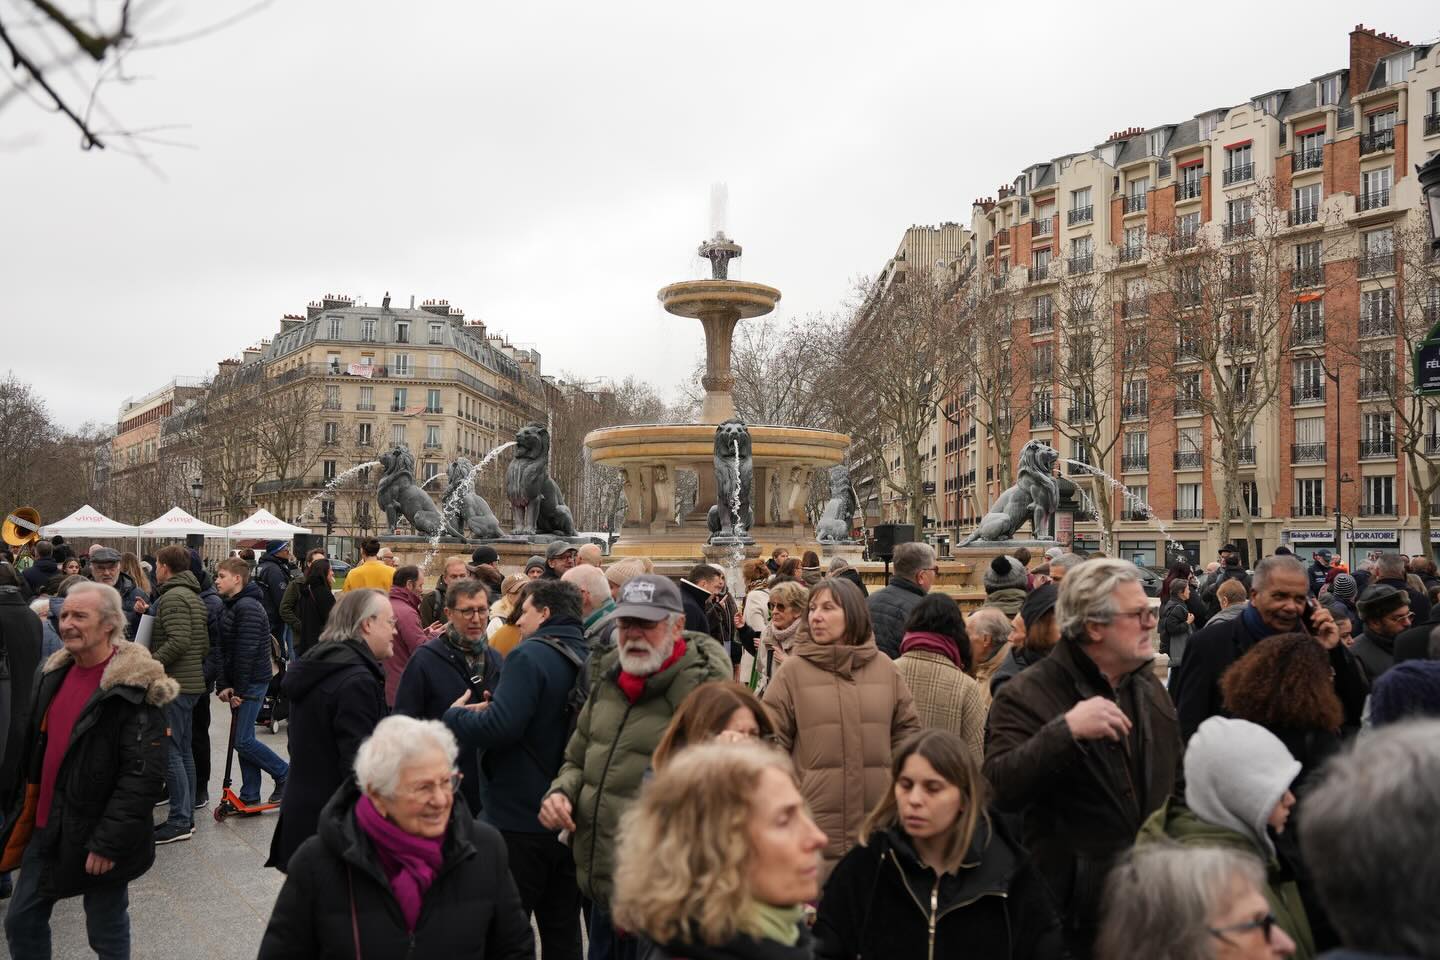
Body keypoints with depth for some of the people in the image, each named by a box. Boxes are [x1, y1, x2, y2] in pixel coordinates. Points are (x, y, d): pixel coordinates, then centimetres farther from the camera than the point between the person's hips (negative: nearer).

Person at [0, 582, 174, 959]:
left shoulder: (135, 687, -20)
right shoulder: (55, 672, 5)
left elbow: (144, 774, -23)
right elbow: (33, 748, 16)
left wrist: (108, 841, -23)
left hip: (95, 834, -7)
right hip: (46, 826, 7)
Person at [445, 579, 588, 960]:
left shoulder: (529, 656, -17)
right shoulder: (585, 658, 7)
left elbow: (500, 727, -25)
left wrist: (455, 717, -6)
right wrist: (489, 709, 11)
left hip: (519, 821, -7)